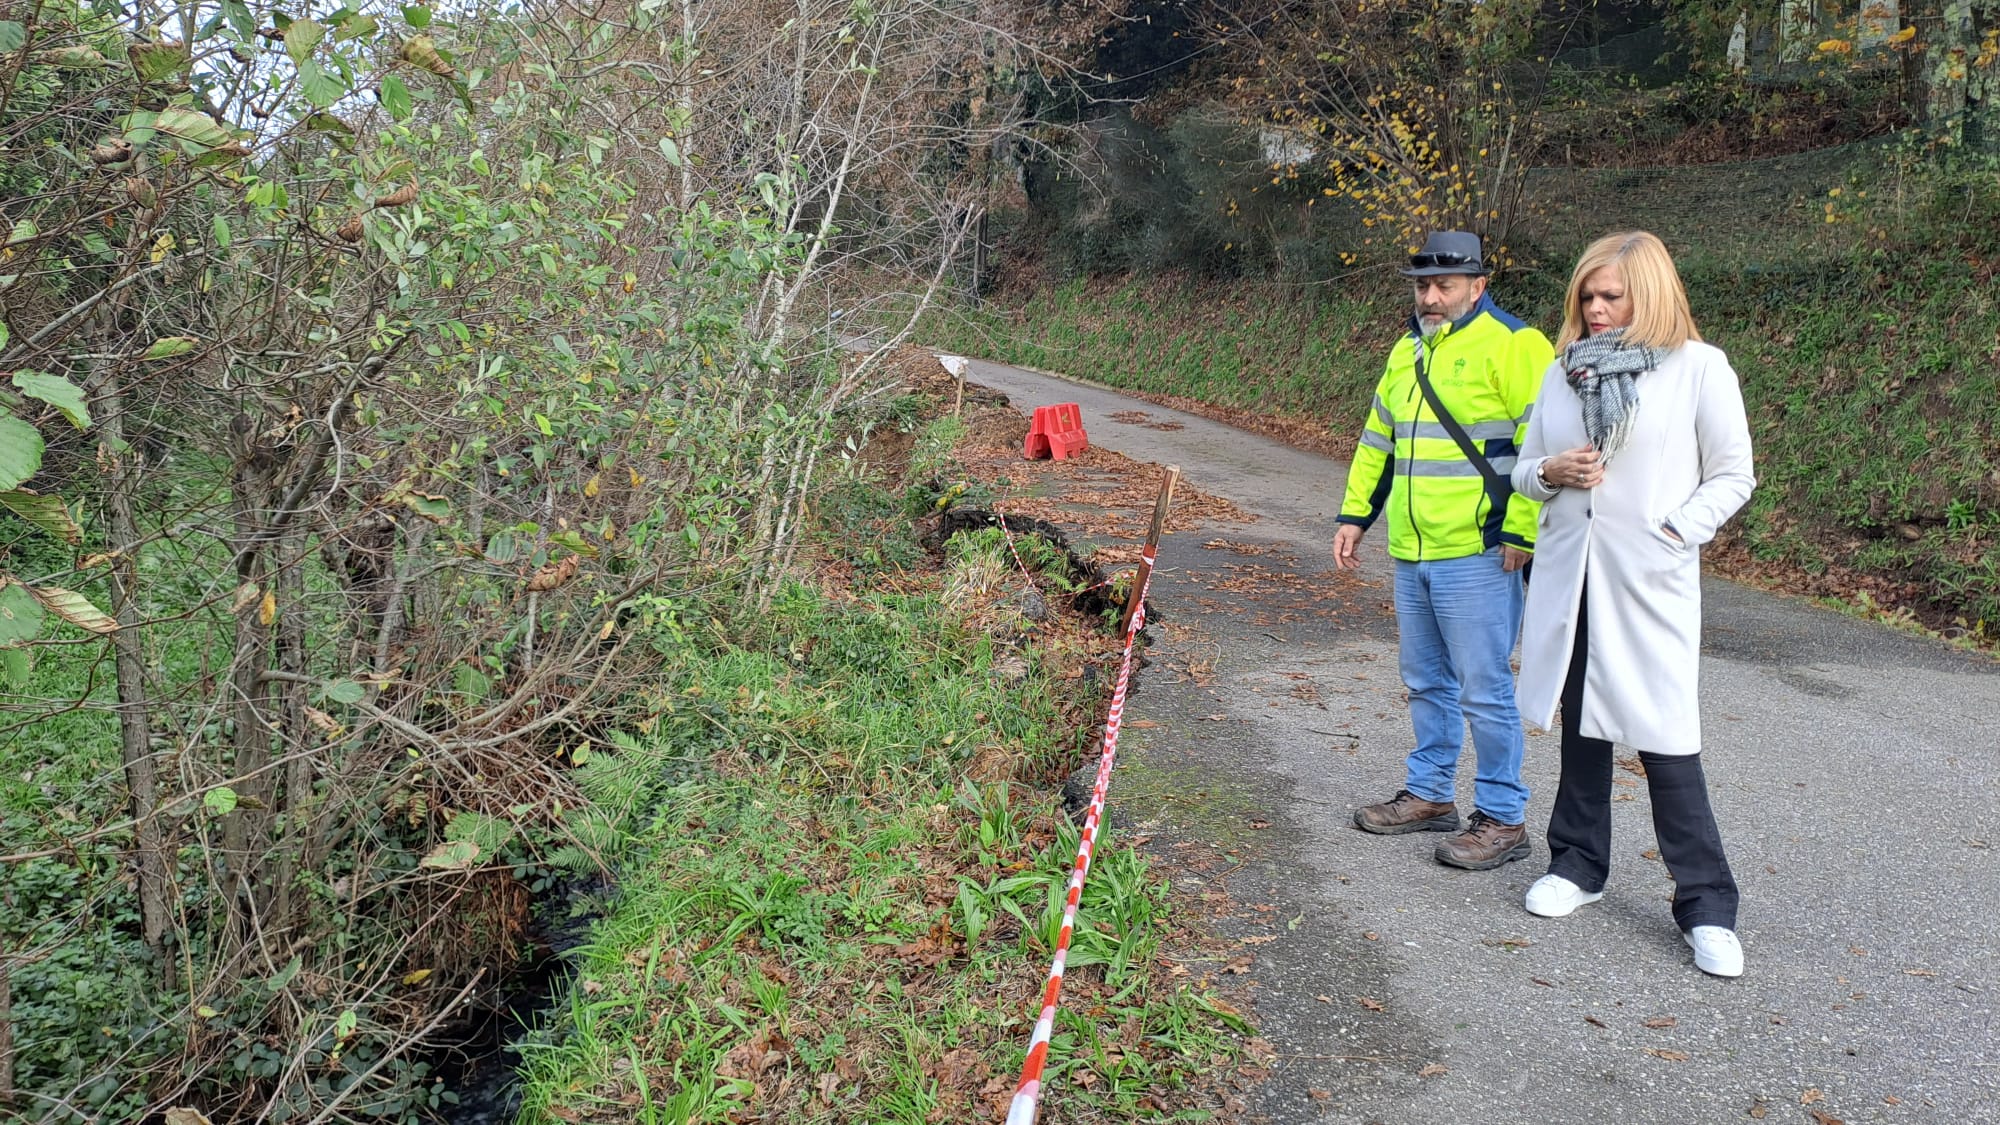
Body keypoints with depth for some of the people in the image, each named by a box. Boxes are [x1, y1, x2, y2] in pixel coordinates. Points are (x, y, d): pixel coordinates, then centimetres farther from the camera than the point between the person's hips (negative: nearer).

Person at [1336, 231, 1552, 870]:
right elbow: (1378, 440, 24)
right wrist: (1354, 516, 19)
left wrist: (1520, 533, -18)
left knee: (1484, 690, -2)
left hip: (1477, 555, -8)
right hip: (1411, 554, 8)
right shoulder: (1408, 351, 16)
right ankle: (1430, 794, 31)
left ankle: (1502, 819, 9)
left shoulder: (1510, 345, -10)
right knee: (1426, 683, 17)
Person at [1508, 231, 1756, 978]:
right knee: (1581, 720, 15)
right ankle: (1579, 863, 30)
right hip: (1569, 573, 5)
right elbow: (1524, 468, 15)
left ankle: (1706, 905, 7)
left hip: (1649, 582, -5)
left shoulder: (1698, 368, -4)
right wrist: (1550, 473, -7)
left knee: (1664, 735, -4)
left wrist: (1678, 532, -13)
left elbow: (1733, 475, -1)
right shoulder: (1566, 370, 9)